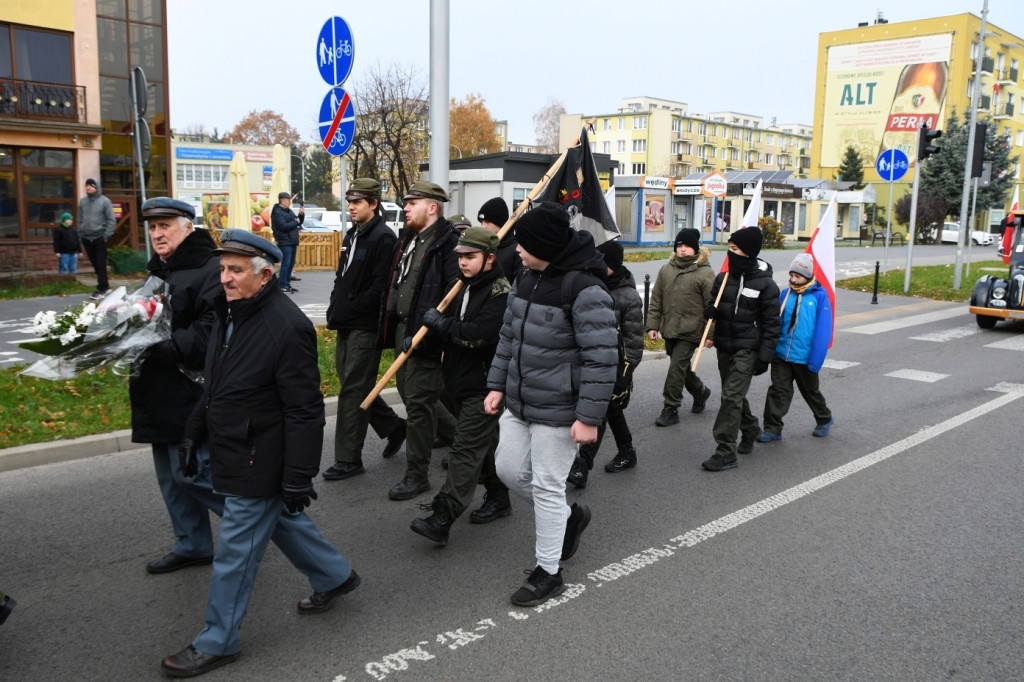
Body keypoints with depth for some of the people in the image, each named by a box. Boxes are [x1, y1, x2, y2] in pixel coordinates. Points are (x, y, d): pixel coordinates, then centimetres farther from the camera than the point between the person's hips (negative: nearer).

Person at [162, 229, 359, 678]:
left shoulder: (287, 327, -24)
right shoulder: (229, 314, 5)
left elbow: (305, 412, -23)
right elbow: (213, 385, 17)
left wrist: (299, 477, -22)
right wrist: (193, 435, 18)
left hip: (258, 466, -9)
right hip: (231, 453, 9)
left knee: (236, 552, 4)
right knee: (283, 520, 24)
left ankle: (218, 642, 21)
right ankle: (334, 576, 45)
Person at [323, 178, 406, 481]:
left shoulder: (383, 237, -13)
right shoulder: (352, 235, 17)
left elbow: (380, 286, -20)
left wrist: (351, 309, -16)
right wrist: (335, 310, 9)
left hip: (365, 327, -9)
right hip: (346, 325, 9)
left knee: (353, 390, -4)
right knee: (352, 384, 16)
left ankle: (348, 459, 5)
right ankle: (394, 427, 33)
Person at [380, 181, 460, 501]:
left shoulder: (447, 243, -15)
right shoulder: (408, 239, 15)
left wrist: (422, 334, -23)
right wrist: (392, 325, 14)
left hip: (427, 337, -10)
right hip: (403, 330, 10)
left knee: (418, 403, -3)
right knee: (409, 394, 19)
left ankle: (416, 475, 7)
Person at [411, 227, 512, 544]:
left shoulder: (501, 292, -15)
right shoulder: (466, 287, 13)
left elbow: (479, 334, -27)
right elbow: (454, 330, 26)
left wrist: (440, 323, -16)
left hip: (483, 387, -9)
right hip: (461, 382, 9)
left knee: (466, 451, -10)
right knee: (485, 444, 20)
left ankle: (442, 519, -12)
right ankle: (498, 498, 35)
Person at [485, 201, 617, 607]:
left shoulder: (585, 290, -21)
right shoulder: (527, 278, 6)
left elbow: (601, 359, -22)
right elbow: (508, 336, 15)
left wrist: (589, 417, -22)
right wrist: (497, 385, 13)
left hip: (557, 410, -8)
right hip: (519, 402, 9)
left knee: (546, 486, 1)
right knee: (509, 470, 15)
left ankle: (548, 573, 19)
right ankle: (569, 517, 39)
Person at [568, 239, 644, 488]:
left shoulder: (628, 297, -13)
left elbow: (633, 341, -12)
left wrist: (625, 374, -14)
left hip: (614, 364, -7)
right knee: (612, 410, 19)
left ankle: (582, 466, -9)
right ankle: (626, 453, 36)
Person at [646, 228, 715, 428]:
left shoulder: (705, 273, -8)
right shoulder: (666, 269, 7)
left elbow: (712, 306, -8)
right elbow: (656, 299, 10)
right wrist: (652, 325, 5)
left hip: (690, 331, -6)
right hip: (669, 329, 6)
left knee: (676, 368, -8)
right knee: (681, 366, 18)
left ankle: (670, 409, 2)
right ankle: (700, 392, 43)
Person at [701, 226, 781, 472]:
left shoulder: (765, 284, -10)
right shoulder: (723, 278, 4)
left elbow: (771, 323, -8)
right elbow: (712, 306, 16)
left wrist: (764, 357, -12)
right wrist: (710, 311, -10)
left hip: (747, 350, -6)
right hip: (724, 346, 6)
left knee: (731, 396, -12)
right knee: (734, 395, 16)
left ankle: (725, 452, -9)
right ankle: (750, 431, 40)